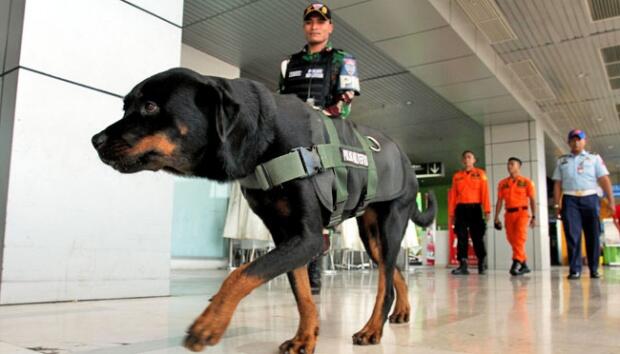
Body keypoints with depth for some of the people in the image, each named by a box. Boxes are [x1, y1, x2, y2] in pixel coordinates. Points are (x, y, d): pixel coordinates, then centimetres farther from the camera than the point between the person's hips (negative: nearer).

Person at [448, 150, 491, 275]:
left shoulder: (480, 174, 8)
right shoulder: (457, 176, 14)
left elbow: (485, 192, -2)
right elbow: (453, 195, 10)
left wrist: (487, 210, -11)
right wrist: (451, 213, 4)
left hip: (475, 208, -2)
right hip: (461, 209, 2)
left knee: (477, 237, 1)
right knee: (461, 237, -2)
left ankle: (481, 264, 13)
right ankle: (463, 265, -1)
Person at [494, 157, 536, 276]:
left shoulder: (526, 182, 4)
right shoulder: (502, 183, 11)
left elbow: (532, 200, 2)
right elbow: (499, 201, 11)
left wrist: (534, 216, -6)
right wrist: (496, 217, 6)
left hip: (522, 212, -4)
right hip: (509, 213, 4)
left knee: (520, 237, -17)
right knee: (512, 239, 5)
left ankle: (516, 263, -20)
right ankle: (524, 265, 18)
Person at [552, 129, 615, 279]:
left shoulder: (594, 158, 12)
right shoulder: (562, 161, 16)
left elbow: (604, 179, 3)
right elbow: (557, 184, 11)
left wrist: (610, 200, -7)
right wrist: (557, 204, 2)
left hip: (590, 199, 0)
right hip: (570, 200, 0)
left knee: (593, 235, 3)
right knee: (572, 236, -8)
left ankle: (594, 269, 13)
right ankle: (575, 270, -8)